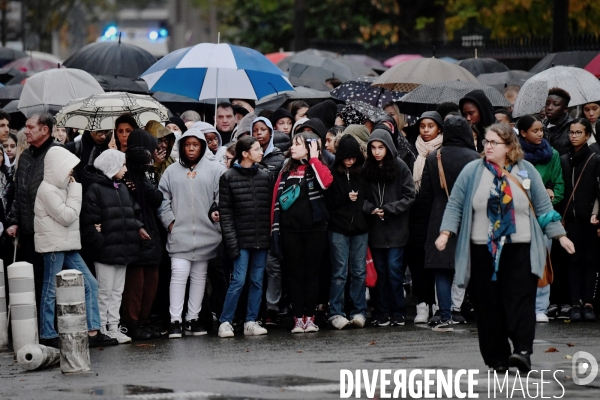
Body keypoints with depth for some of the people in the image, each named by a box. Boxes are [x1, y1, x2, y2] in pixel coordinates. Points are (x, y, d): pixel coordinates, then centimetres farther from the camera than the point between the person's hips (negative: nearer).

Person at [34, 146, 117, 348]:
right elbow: (66, 216, -19)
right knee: (51, 291, -1)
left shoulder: (62, 187, 14)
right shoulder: (47, 190, -14)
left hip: (68, 245, 9)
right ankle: (48, 336, 6)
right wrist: (76, 193, -12)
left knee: (90, 284, 4)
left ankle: (93, 332, 4)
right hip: (53, 246, -9)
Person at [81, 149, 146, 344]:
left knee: (117, 292, 11)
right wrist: (100, 242, -17)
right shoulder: (95, 190, -9)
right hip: (105, 252, -8)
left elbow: (133, 212, 19)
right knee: (105, 292, -3)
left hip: (122, 251, 8)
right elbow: (89, 222, -14)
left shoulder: (122, 188, 15)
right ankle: (102, 329, 2)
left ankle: (113, 328, 16)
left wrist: (138, 227, 0)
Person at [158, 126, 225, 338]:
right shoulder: (172, 171, 8)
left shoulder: (215, 170, 4)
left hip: (205, 233, 1)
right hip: (179, 233, -1)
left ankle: (193, 318, 17)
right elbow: (162, 199, 6)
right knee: (178, 274, -9)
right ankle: (175, 320, -8)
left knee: (199, 276, 9)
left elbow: (222, 198, 1)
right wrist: (169, 221, -3)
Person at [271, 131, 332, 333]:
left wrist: (314, 158, -11)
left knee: (312, 273, 3)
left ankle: (310, 317, 7)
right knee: (295, 274, 3)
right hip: (290, 231, 3)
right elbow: (276, 198, 10)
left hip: (314, 229, -3)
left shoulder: (316, 169, 2)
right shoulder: (286, 171, 12)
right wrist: (275, 227, 3)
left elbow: (326, 181, -21)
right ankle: (298, 318, 5)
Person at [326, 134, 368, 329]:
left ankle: (359, 312, 9)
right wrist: (346, 198, -14)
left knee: (359, 271, 4)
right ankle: (336, 313, 2)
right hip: (338, 229, -2)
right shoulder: (333, 173, -1)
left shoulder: (363, 173, 7)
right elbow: (328, 201, -3)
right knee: (339, 272, -2)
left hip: (360, 228, 3)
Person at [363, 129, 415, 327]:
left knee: (394, 269, -5)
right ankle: (382, 313, 13)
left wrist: (388, 209, -12)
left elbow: (409, 196, -5)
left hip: (396, 229, -3)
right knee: (380, 271, 7)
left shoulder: (400, 167, -4)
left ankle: (398, 312, 4)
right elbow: (362, 196, 7)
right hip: (375, 228, 3)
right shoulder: (366, 169, 3)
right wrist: (371, 209, -12)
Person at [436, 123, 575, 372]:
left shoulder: (526, 171, 7)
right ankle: (497, 358, 5)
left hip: (520, 250, -1)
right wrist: (446, 233, -8)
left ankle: (523, 351, -19)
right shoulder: (472, 171, 5)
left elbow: (543, 207, 11)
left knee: (520, 300, -12)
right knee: (488, 305, 0)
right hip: (483, 251, 1)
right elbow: (455, 204, 4)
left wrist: (560, 236, 8)